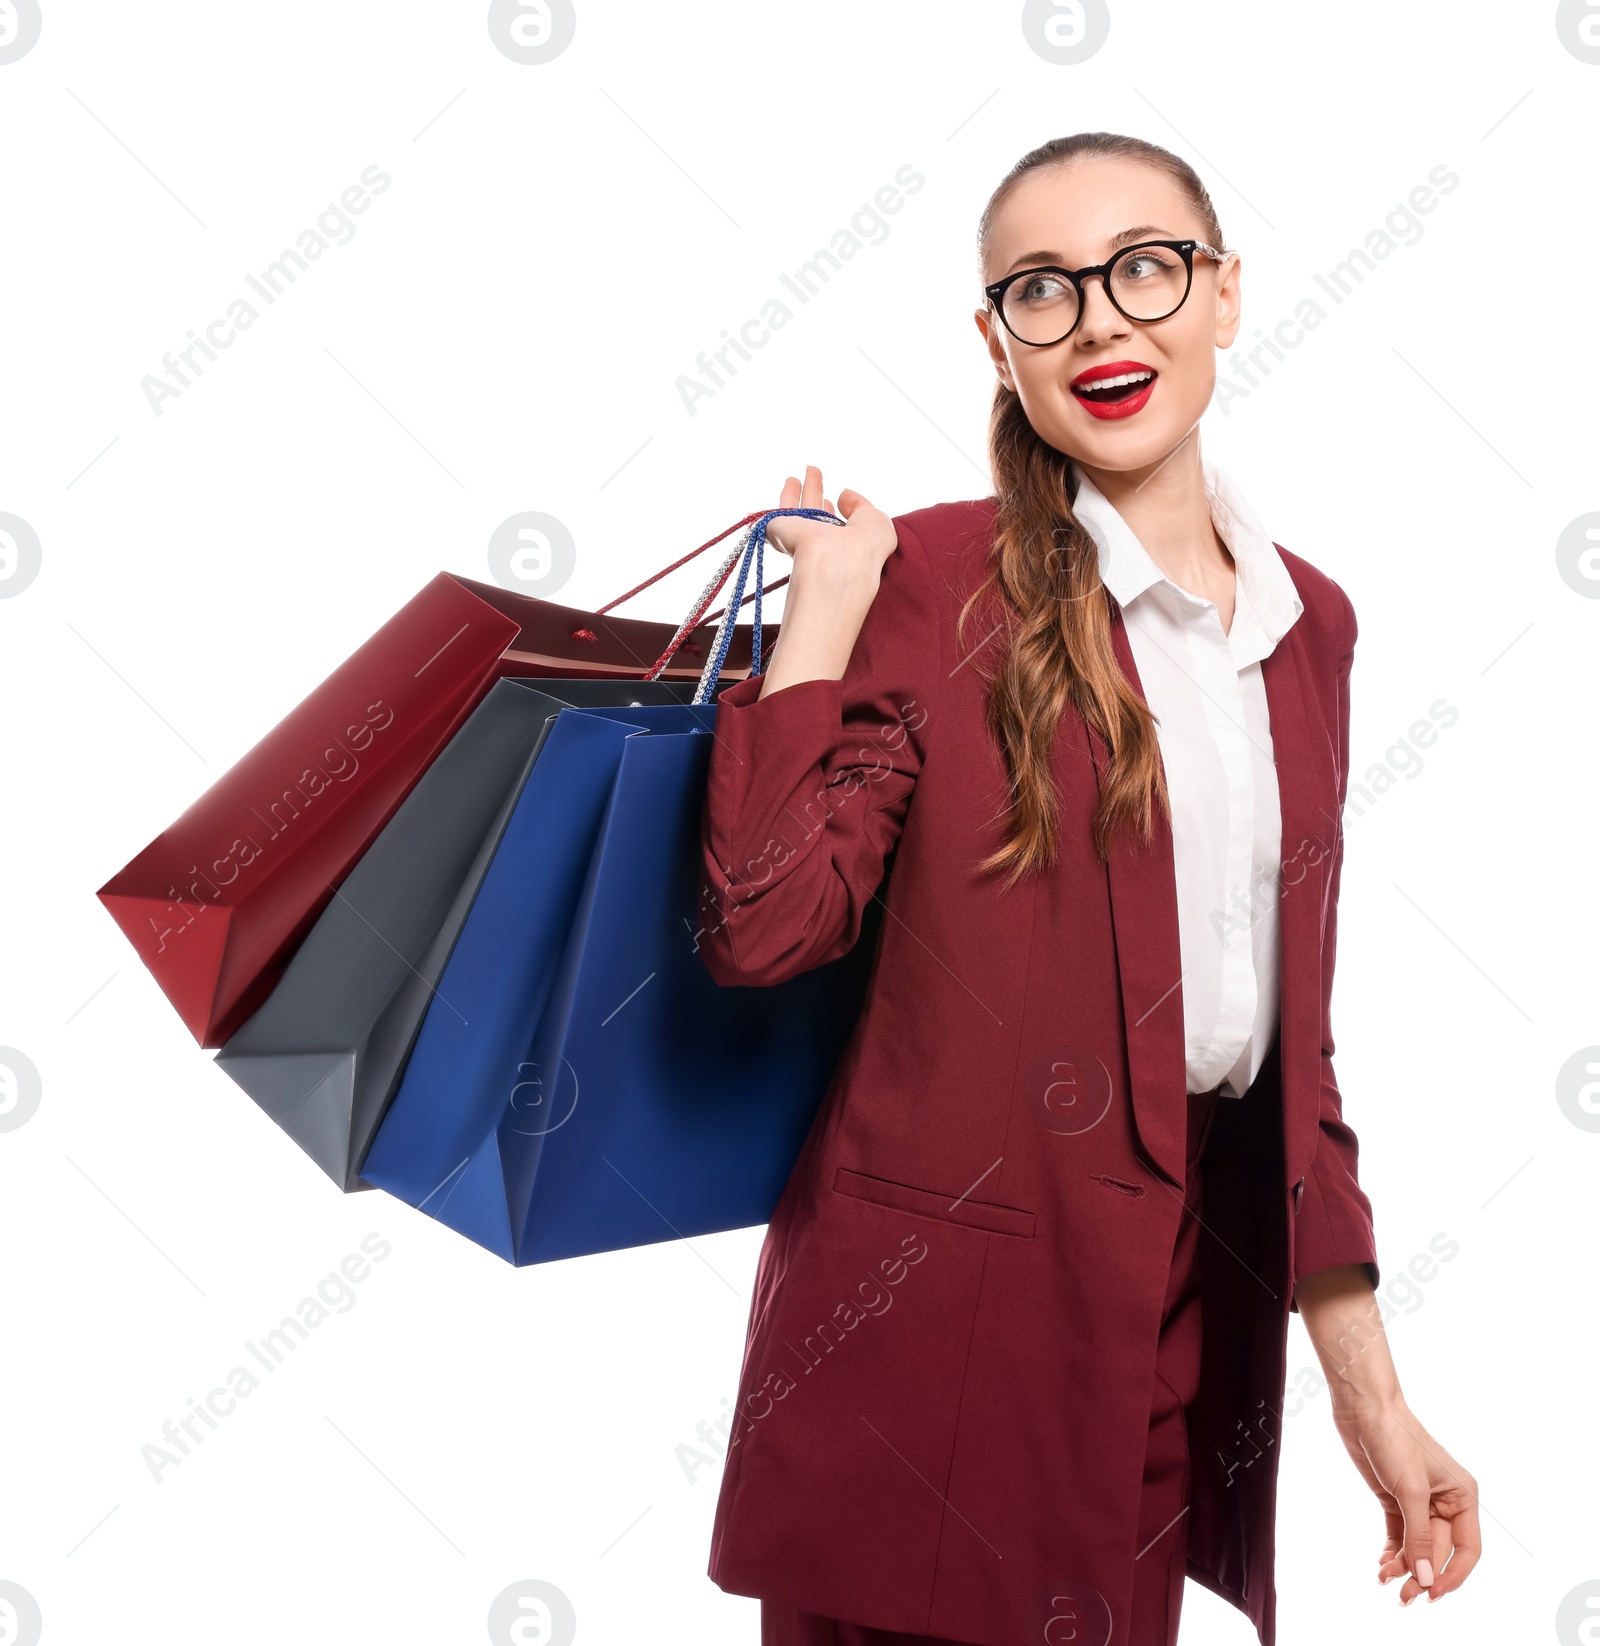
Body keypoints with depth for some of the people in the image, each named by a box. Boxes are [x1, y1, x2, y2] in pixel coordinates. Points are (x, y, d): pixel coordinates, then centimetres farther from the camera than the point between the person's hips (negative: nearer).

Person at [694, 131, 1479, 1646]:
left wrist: (1366, 1382, 9)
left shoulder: (1308, 622, 7)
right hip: (937, 1322, -4)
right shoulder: (932, 581, -8)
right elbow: (762, 929, -18)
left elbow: (1290, 1022, 10)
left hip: (1194, 1308, 5)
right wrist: (826, 605, -15)